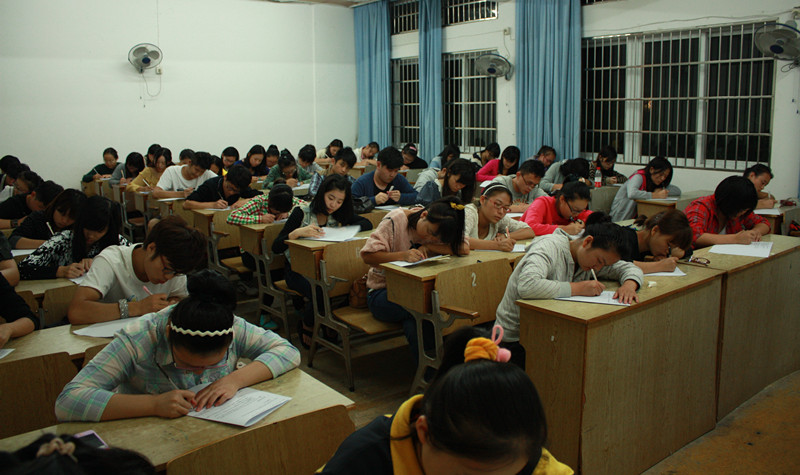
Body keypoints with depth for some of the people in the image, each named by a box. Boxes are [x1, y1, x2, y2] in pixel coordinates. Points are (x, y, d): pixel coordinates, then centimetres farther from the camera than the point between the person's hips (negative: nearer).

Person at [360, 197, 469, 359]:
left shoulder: (438, 227, -2)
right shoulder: (395, 220, -14)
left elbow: (464, 249, -16)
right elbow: (367, 255, -18)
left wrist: (428, 247, -22)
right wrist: (403, 255, -32)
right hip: (382, 291, -3)